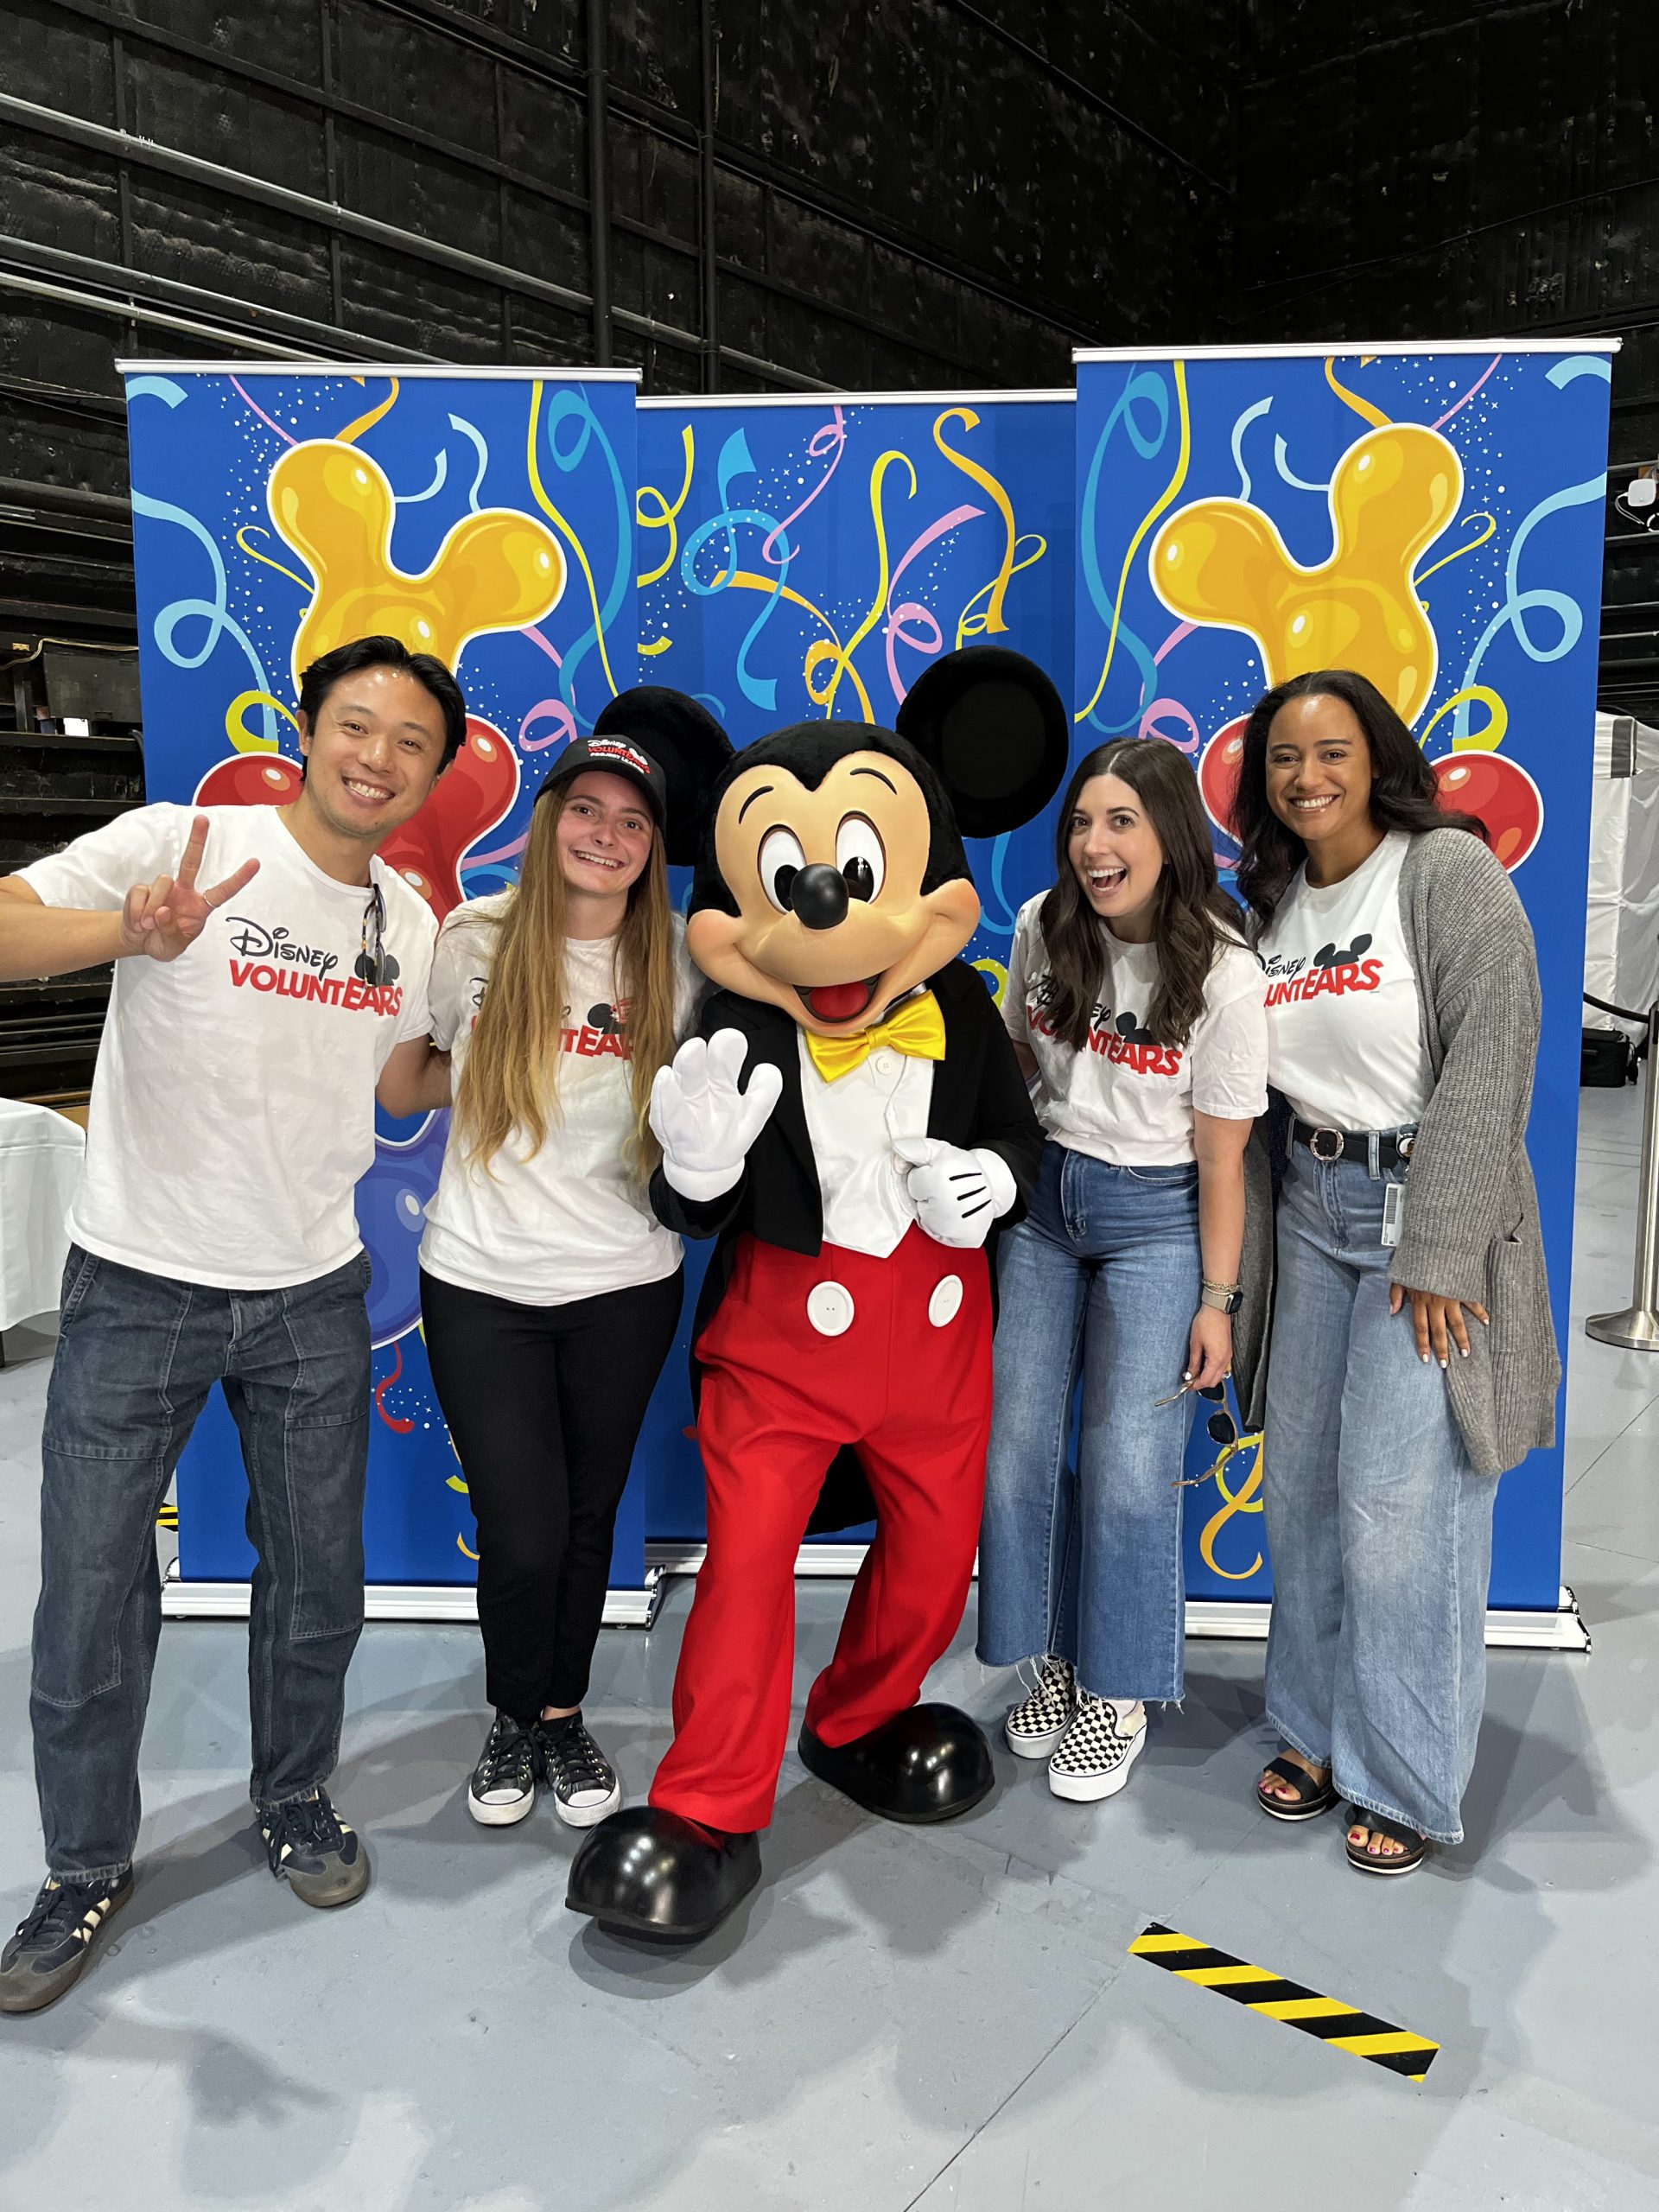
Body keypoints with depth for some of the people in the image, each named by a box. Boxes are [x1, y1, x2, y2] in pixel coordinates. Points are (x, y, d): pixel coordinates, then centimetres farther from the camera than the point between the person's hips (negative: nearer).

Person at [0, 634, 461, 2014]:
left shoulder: (410, 925, 5)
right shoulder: (179, 843, -11)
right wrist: (129, 930, -37)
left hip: (312, 1294, 4)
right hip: (139, 1288, -4)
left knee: (319, 1578, 14)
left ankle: (294, 1799, 39)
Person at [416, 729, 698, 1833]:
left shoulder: (674, 963, -2)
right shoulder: (474, 942, -5)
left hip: (625, 1287, 1)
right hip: (482, 1284, -1)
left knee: (590, 1519, 14)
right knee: (521, 1535, 0)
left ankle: (565, 1718, 39)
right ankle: (514, 1720, 31)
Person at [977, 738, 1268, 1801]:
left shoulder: (1223, 973, -15)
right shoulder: (1041, 929, -4)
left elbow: (1220, 1155, -11)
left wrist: (1216, 1298, -8)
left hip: (1155, 1216, -4)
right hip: (1042, 1197, 4)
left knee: (1128, 1461, -5)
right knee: (1016, 1443, 4)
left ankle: (1119, 1693, 17)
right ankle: (1058, 1662, 25)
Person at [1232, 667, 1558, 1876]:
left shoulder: (1448, 869, -9)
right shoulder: (1271, 901, 10)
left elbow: (1489, 1058, -15)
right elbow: (1252, 1085, 11)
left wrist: (1436, 1251, -18)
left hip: (1427, 1204, -6)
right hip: (1312, 1207, 6)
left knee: (1402, 1500, -4)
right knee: (1302, 1484, 11)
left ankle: (1407, 1778, 14)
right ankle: (1315, 1729, 29)